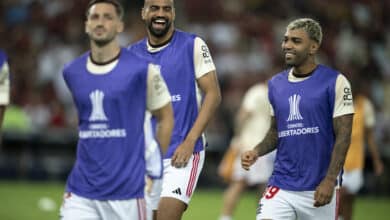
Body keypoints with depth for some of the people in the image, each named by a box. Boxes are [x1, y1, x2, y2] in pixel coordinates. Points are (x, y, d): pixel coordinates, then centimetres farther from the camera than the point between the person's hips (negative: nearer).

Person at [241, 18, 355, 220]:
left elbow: (343, 136, -8)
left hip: (318, 189, -4)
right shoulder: (276, 84, 11)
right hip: (281, 186, 4)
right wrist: (256, 151, 0)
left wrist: (329, 181, -16)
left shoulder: (334, 82, -5)